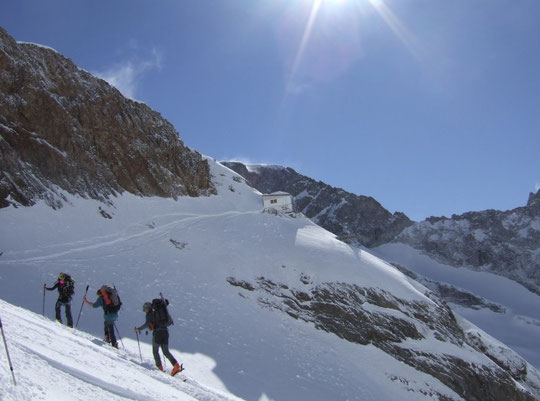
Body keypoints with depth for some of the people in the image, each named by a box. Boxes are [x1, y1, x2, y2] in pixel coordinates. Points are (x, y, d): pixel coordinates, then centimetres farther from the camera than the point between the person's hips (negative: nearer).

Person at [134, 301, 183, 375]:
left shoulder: (149, 314, 4)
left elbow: (147, 324, -10)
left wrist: (139, 329, 3)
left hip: (157, 333, -6)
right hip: (165, 331, 6)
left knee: (155, 351, 12)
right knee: (166, 351, 8)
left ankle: (159, 366, 4)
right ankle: (176, 365, -10)